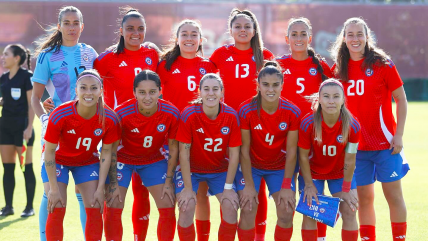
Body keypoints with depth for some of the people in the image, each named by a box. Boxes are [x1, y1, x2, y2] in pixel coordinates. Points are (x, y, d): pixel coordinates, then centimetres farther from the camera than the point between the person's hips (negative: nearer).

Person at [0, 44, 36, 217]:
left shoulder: (26, 76, -10)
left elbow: (31, 103, -11)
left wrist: (29, 127, -16)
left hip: (21, 125, -7)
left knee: (26, 168, -1)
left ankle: (29, 207, 5)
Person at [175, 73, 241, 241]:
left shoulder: (231, 116, -17)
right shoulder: (189, 115, -23)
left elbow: (234, 154, -11)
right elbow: (184, 153, -19)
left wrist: (228, 187, -12)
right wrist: (188, 188, -19)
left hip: (220, 169, 2)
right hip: (191, 169, -2)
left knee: (231, 207, -14)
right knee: (187, 207, -20)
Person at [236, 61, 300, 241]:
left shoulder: (292, 112, -16)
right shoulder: (246, 110, -20)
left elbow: (291, 151, -12)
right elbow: (244, 149, -15)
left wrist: (286, 186, -13)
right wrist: (249, 185, -16)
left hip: (280, 167, 1)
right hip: (251, 165, -1)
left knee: (286, 213, -8)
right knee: (248, 211, -13)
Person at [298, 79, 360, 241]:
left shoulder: (352, 125, -24)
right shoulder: (308, 123, -27)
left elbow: (349, 160, -15)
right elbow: (303, 156, -15)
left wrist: (346, 189, -10)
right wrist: (309, 185, -12)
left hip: (341, 173, 1)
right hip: (312, 172, -1)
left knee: (349, 212, -5)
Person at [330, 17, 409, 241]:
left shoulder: (382, 64, -5)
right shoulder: (338, 69, 4)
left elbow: (401, 99, -3)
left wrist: (399, 135, -8)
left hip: (386, 143, -3)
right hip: (356, 145, 3)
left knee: (394, 195, 1)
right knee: (364, 198, 6)